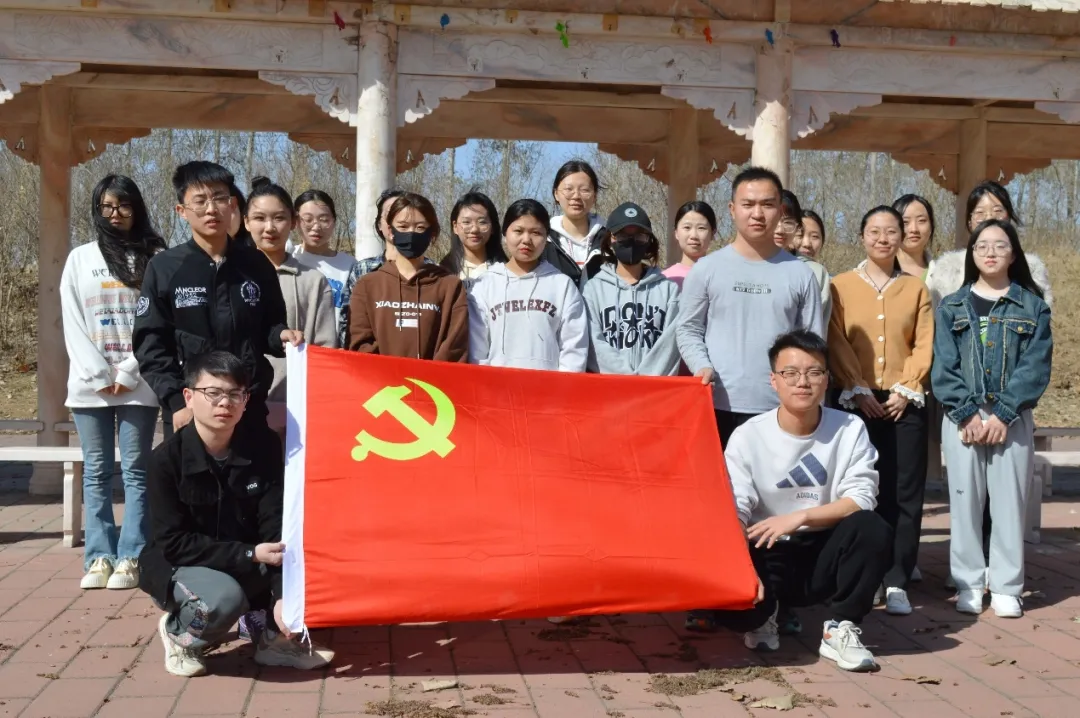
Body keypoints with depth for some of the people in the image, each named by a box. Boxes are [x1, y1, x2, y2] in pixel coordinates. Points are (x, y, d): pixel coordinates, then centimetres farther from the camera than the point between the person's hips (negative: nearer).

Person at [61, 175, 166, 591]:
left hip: (139, 384, -2)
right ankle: (98, 557, 7)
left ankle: (130, 558, 1)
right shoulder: (80, 259, 11)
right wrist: (99, 375, -7)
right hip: (89, 383, 2)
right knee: (96, 473, 4)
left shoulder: (155, 258, 3)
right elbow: (72, 324, 4)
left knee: (135, 472, -1)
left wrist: (127, 374, -10)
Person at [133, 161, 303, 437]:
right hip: (189, 411, -2)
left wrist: (281, 335, -9)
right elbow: (151, 346, -2)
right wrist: (177, 402, -12)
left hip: (250, 408, 2)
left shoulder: (256, 264, 7)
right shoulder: (163, 268, 1)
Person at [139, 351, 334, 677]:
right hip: (179, 567, -4)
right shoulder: (167, 458, -19)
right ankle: (179, 633, 1)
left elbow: (275, 526, -15)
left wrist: (282, 594, -26)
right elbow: (173, 543, -19)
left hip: (247, 564, 4)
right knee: (225, 597, -35)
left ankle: (272, 636, 1)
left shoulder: (264, 445, -11)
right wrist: (249, 555, -25)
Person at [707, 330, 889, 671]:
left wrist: (799, 517, -24)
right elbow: (732, 514, -13)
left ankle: (840, 631, -11)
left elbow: (861, 500, -13)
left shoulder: (850, 429, -6)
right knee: (730, 602, -30)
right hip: (769, 555, -1)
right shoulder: (748, 436, -9)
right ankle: (763, 618, 11)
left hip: (824, 553, 1)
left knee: (872, 528, -29)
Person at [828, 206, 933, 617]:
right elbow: (836, 343, -1)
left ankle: (896, 582, 2)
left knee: (905, 492, -2)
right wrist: (858, 390, -10)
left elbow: (924, 345, 4)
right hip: (856, 401, -1)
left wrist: (905, 390, -8)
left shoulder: (916, 289, 12)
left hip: (905, 402, 1)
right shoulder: (841, 286, 7)